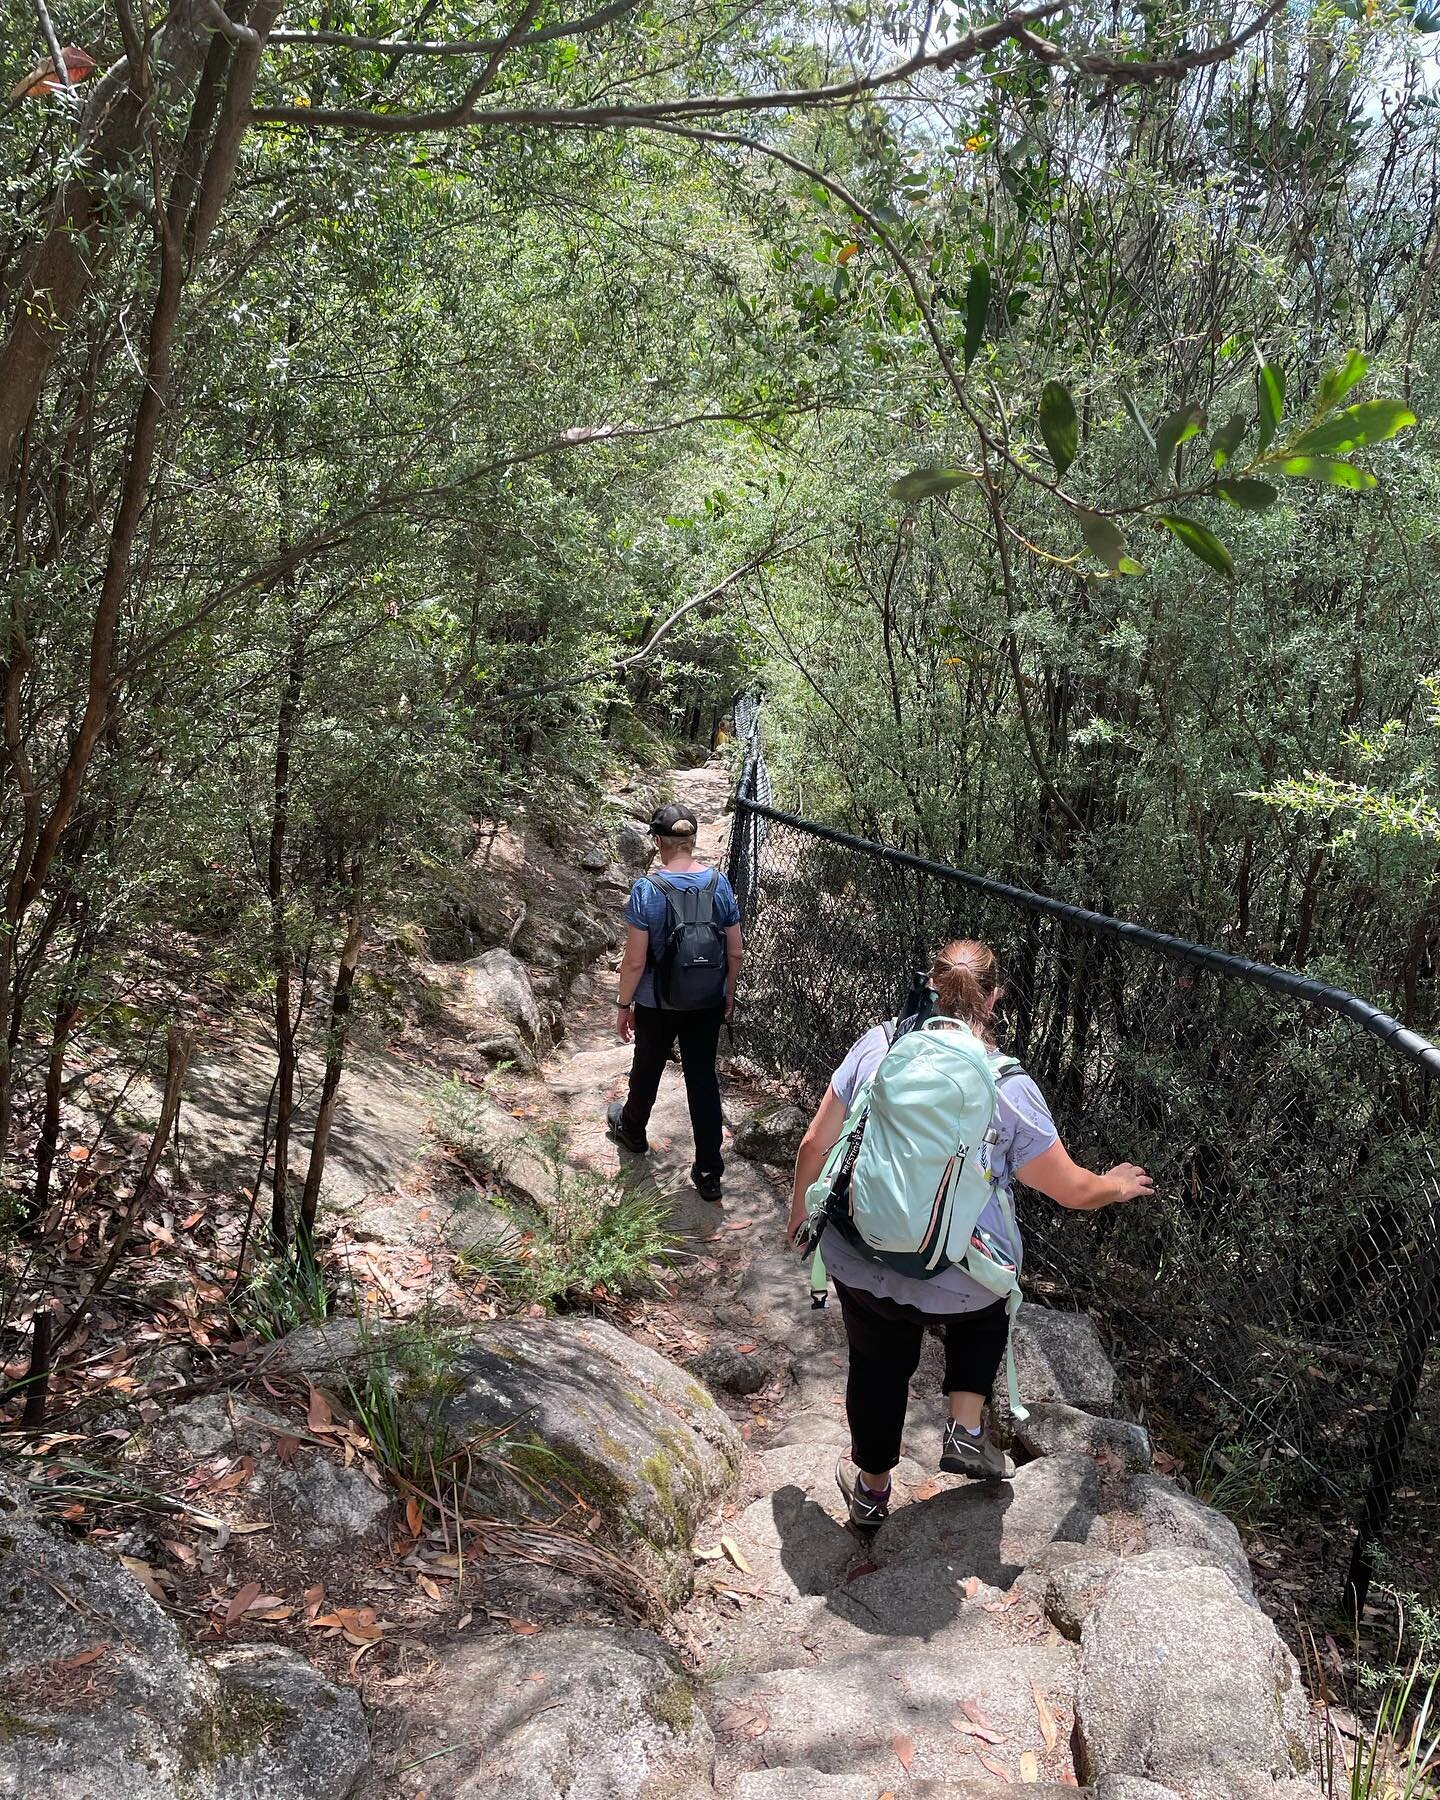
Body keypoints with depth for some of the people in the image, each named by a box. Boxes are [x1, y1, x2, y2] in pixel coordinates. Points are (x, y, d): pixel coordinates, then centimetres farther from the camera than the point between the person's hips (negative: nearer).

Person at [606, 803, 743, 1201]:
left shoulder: (647, 891, -21)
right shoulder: (719, 883, -9)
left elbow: (635, 961, -17)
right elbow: (735, 951, -1)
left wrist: (623, 1006, -4)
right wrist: (729, 993, 14)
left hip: (658, 1004, -2)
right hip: (708, 1004, 3)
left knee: (647, 1069, 22)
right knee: (703, 1079, 12)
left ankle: (632, 1129, 50)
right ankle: (709, 1172, 16)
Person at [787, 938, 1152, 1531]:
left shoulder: (877, 1045, -9)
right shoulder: (1011, 1090, -13)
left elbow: (815, 1144, -2)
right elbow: (1075, 1191, -3)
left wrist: (801, 1209, 16)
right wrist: (1118, 1186, 19)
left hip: (861, 1265, 2)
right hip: (958, 1279, -1)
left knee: (878, 1366, 27)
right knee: (984, 1314, 34)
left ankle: (871, 1490, 46)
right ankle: (966, 1430, 26)